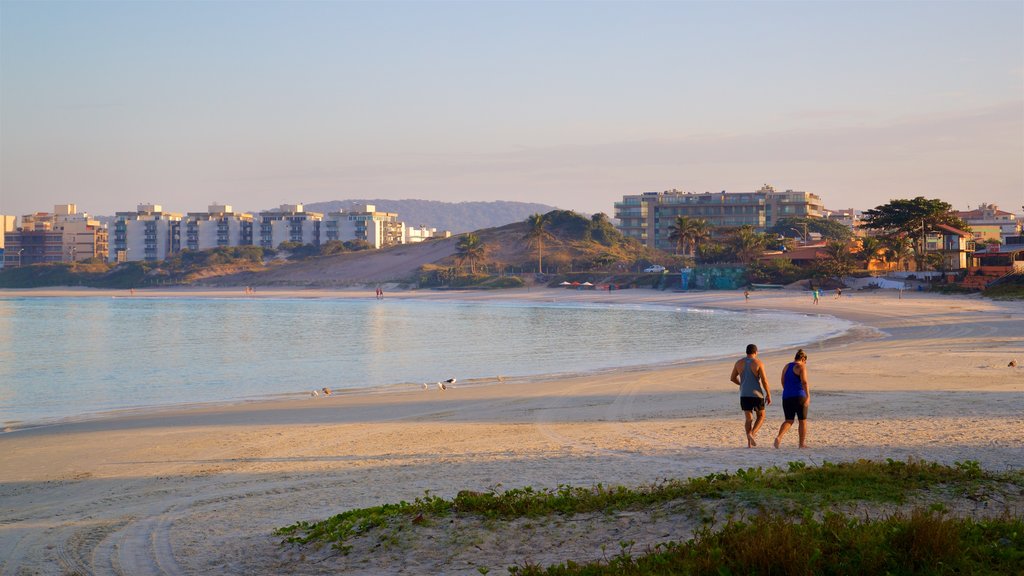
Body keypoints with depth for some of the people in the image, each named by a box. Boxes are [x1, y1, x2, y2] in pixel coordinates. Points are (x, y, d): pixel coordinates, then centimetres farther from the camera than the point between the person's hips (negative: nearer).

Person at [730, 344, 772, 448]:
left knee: (748, 418, 9)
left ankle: (749, 442, -4)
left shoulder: (739, 362, 3)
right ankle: (751, 434, -11)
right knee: (761, 416, 14)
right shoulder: (758, 363, -9)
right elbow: (764, 380, -12)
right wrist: (769, 395, -4)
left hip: (744, 394, 3)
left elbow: (732, 378, 9)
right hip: (757, 394, -3)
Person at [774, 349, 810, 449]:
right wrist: (808, 396, -21)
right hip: (799, 397, -6)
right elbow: (804, 382, -17)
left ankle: (779, 437, -15)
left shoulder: (786, 367, 13)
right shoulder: (801, 367, -6)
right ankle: (802, 443, 10)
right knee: (803, 421, 8)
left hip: (786, 397, 6)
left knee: (788, 421, 9)